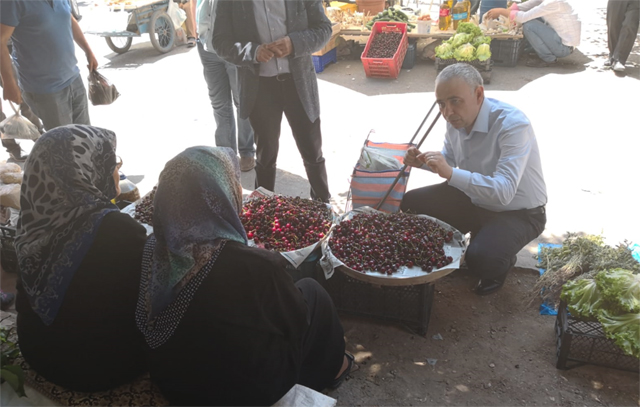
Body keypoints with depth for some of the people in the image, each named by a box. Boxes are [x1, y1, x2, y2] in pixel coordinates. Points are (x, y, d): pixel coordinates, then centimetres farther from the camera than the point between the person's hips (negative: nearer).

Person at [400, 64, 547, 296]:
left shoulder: (512, 125, -32)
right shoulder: (456, 117, -10)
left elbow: (504, 192, -40)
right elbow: (450, 158, 11)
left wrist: (451, 173, -47)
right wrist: (424, 162, -10)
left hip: (517, 213, -7)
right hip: (475, 198, 7)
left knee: (481, 259, -32)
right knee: (411, 203, -2)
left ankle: (503, 261, 7)